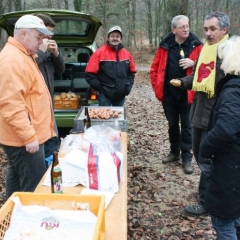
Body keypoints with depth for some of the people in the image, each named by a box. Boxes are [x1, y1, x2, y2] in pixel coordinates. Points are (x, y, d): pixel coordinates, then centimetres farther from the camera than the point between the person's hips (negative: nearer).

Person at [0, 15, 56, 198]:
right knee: (33, 188, -3)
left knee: (17, 181, 20)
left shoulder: (23, 56, 15)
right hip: (24, 138, -11)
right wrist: (29, 136, -26)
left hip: (23, 135, 11)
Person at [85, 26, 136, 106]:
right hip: (105, 95, -4)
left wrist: (128, 86, 6)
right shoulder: (99, 53, -8)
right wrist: (100, 88, -11)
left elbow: (131, 72, 18)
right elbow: (90, 74, -9)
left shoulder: (126, 53, 7)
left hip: (121, 95, 5)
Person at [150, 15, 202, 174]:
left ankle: (187, 158, 15)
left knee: (186, 126, 5)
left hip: (187, 94, -2)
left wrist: (194, 63, -19)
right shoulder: (165, 46, 0)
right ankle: (174, 152, 32)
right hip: (169, 94, 2)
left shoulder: (196, 45, -4)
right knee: (172, 125, 15)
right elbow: (155, 68, 6)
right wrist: (157, 87, 0)